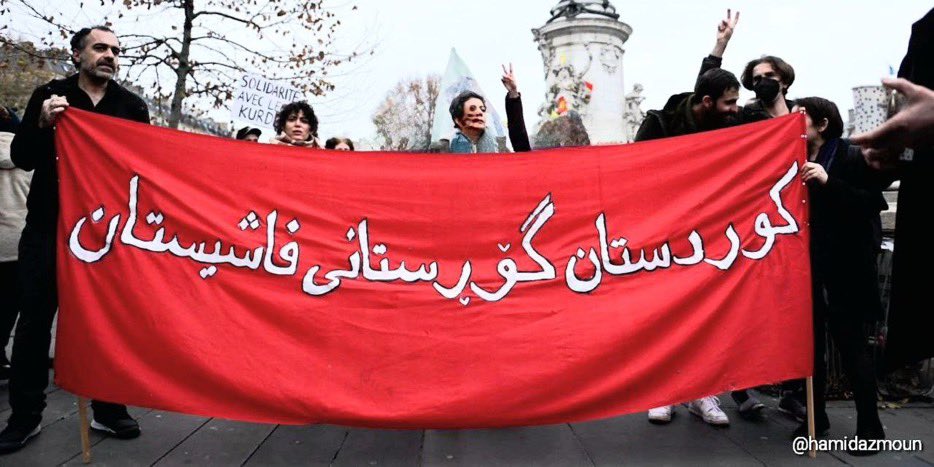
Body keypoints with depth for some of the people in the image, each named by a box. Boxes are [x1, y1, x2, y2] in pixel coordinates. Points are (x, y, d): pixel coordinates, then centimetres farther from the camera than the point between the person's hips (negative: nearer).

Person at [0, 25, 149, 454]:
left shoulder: (133, 106, 6)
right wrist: (44, 123, -16)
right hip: (49, 227, 0)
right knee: (35, 321, 7)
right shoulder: (48, 96, 5)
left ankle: (108, 410, 17)